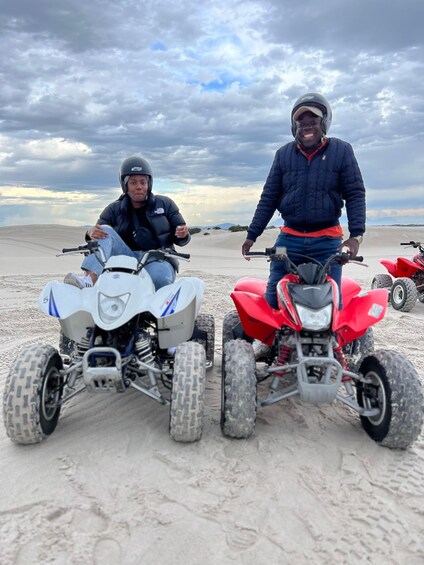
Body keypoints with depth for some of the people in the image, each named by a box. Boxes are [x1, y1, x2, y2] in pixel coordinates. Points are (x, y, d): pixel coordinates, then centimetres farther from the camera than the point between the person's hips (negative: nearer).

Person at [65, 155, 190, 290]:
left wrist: (183, 234, -16)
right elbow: (98, 232, 1)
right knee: (105, 230, -22)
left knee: (158, 276, -40)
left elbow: (180, 239, 9)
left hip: (159, 261, -2)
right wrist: (91, 233, -24)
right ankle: (89, 279, -40)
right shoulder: (114, 210, 13)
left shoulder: (165, 204, 10)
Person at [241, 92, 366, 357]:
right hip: (289, 238, 2)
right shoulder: (284, 154, 6)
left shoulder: (342, 150, 0)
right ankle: (265, 338, 18)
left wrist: (356, 234, -15)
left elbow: (355, 194, -3)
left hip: (327, 241, -2)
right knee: (273, 295, 3)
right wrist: (252, 235, 3)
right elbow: (268, 198, 7)